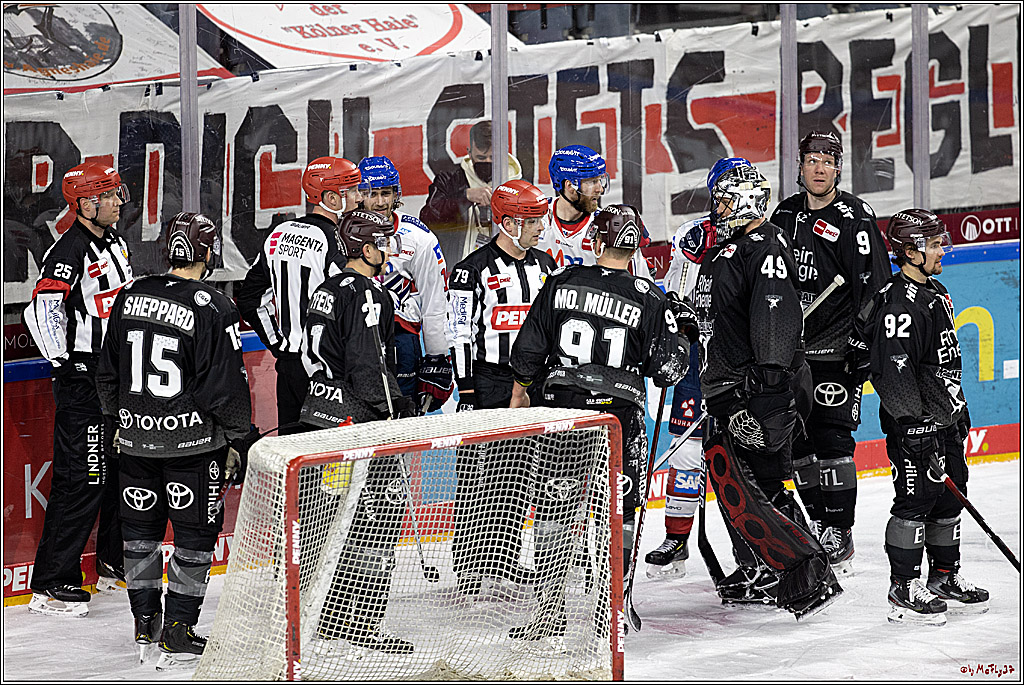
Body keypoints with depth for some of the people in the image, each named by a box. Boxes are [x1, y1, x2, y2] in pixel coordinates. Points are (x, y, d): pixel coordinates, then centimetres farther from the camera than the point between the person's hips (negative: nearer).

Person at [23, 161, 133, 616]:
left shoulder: (114, 241, 11)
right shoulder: (69, 252, -18)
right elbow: (41, 310, -27)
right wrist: (64, 366, -25)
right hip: (82, 378, -9)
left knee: (124, 466, 17)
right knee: (83, 478, -10)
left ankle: (115, 564, 32)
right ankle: (51, 586, -5)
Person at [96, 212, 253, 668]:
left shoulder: (130, 297, 2)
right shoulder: (213, 309, -14)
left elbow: (107, 371, 11)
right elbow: (227, 384, -13)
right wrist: (236, 439, 1)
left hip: (136, 437, 5)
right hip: (193, 439, -5)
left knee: (140, 526, 18)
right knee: (195, 531, 4)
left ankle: (145, 620, 26)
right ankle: (178, 630, 3)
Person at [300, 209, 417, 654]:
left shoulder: (326, 291, 15)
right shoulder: (368, 295, -14)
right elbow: (367, 365, -21)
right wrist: (396, 405, -12)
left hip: (319, 416, 10)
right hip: (360, 423, -10)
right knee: (381, 516, -3)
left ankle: (326, 624, 18)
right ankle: (362, 625, -3)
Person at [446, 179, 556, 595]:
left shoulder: (544, 265, 11)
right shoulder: (474, 270, -9)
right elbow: (460, 333, -10)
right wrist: (466, 392, -14)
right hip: (488, 384, -6)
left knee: (515, 478, 9)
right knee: (477, 476, -5)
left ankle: (502, 559, 18)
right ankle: (468, 565, 0)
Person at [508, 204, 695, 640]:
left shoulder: (562, 283, -1)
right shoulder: (649, 300, -4)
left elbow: (528, 348, 2)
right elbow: (666, 370, -4)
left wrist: (520, 391, 18)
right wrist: (679, 329, 14)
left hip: (560, 408, 1)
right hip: (619, 413, -1)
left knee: (553, 506, 10)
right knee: (619, 508, 10)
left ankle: (550, 608, 10)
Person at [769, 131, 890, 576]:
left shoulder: (854, 217, -7)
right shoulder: (785, 215, 10)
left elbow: (874, 286, -11)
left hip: (834, 351, -6)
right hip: (790, 351, 6)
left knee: (831, 440, -9)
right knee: (797, 442, 8)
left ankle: (840, 536, -4)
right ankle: (818, 525, 20)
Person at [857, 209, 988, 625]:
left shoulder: (936, 292, 13)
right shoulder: (897, 305, -19)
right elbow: (894, 372, -23)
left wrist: (959, 408, 25)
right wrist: (913, 426, -25)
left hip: (944, 416, 10)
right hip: (914, 420, -10)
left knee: (952, 492, 14)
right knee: (917, 496, -7)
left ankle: (945, 578, 25)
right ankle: (904, 590, 0)